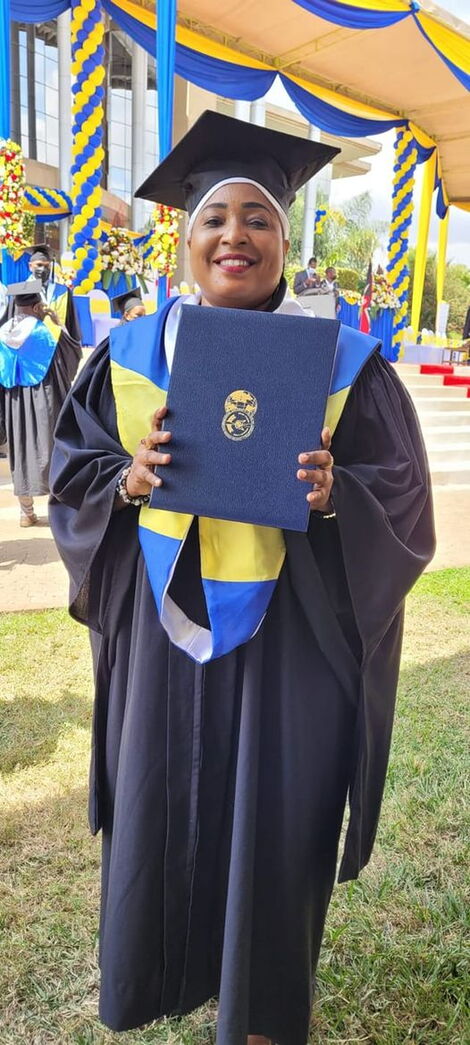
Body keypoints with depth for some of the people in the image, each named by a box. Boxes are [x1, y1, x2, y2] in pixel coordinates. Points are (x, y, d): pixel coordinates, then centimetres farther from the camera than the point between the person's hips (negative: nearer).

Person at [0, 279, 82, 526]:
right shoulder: (47, 332, -12)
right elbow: (75, 350, 2)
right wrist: (58, 323, 8)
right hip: (45, 401, -4)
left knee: (21, 452, 10)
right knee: (50, 449, 5)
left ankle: (26, 511, 14)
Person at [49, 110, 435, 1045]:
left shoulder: (344, 361, -3)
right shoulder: (131, 354, 3)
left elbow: (403, 496, -2)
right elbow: (70, 471, 6)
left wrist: (335, 495, -23)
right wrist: (128, 479, -15)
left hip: (289, 639, -1)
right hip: (162, 629, 2)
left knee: (274, 819, 10)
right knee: (159, 807, 14)